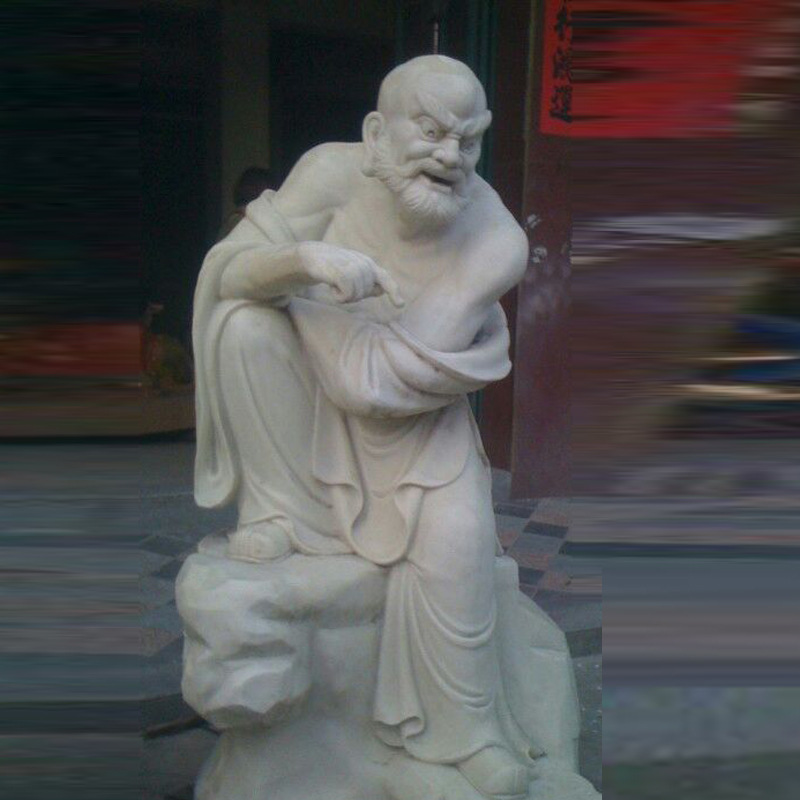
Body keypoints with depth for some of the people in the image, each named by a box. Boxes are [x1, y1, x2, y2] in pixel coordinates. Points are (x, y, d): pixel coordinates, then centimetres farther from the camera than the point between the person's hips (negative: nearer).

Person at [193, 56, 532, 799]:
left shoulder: (498, 243, -24)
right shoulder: (334, 171, -19)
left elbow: (380, 382, -26)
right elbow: (227, 270, -23)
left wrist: (288, 289, -17)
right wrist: (303, 257, -45)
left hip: (416, 417, -1)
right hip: (308, 400, 1)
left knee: (454, 545, -22)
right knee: (243, 325, -27)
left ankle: (467, 732, 6)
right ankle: (276, 511, -8)